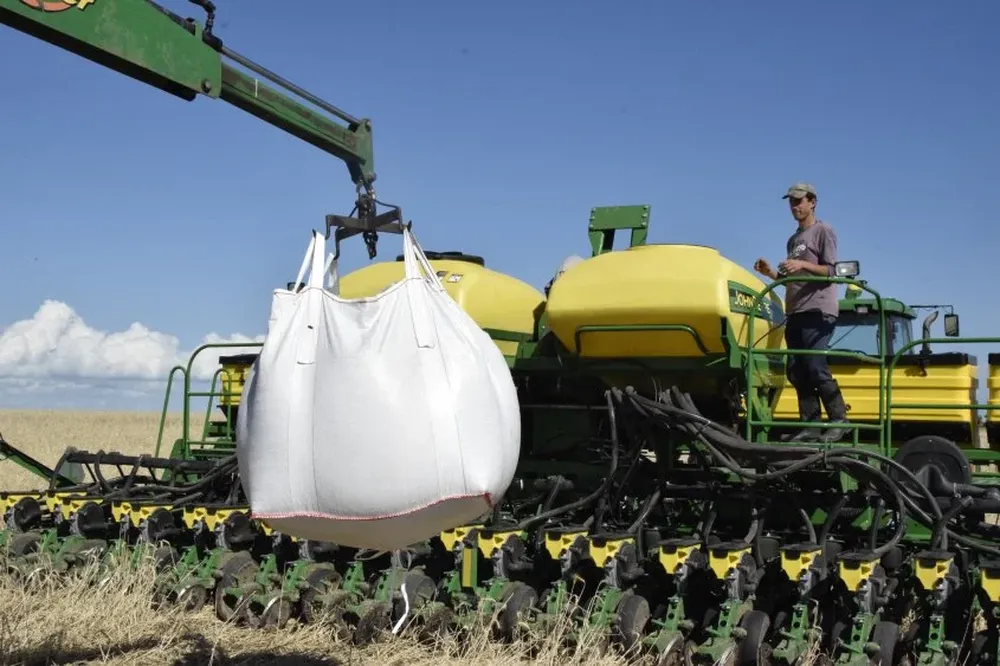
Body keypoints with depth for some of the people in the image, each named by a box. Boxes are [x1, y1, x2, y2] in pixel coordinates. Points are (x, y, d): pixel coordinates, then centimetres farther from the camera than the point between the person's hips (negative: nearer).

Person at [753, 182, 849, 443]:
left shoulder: (823, 231, 1)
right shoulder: (793, 240, 24)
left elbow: (831, 271, -8)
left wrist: (803, 265, -21)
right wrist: (772, 273, 10)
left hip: (818, 311, -8)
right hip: (795, 313, 8)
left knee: (816, 367, -16)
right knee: (796, 372, 2)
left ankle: (839, 419, -8)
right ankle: (811, 426, 4)